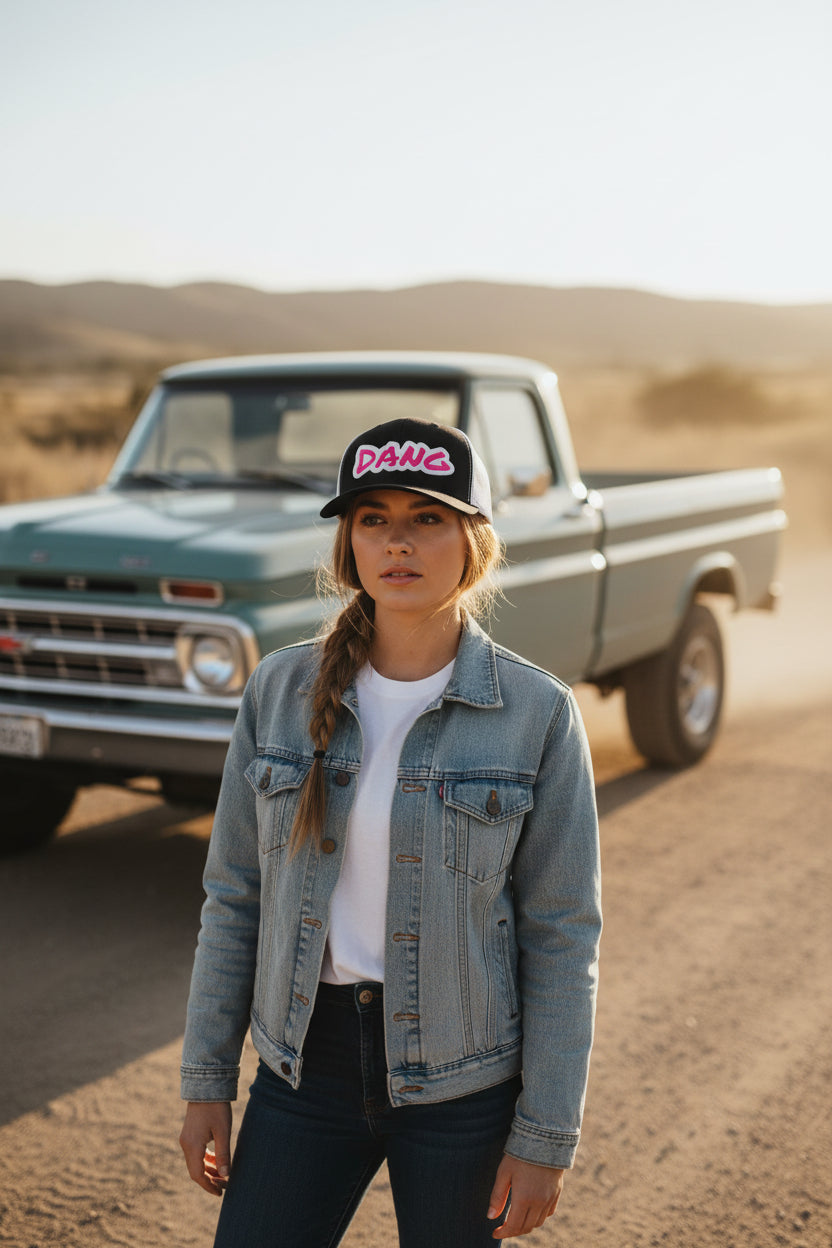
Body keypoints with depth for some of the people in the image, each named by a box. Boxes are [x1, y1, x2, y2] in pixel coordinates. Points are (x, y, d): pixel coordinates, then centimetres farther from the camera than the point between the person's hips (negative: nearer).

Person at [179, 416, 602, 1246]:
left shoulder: (537, 713, -10)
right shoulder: (281, 690, -3)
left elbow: (562, 935, -7)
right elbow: (234, 897, 3)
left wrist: (545, 1137, -7)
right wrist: (206, 1082, 4)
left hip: (462, 1078, -2)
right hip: (308, 1064, 2)